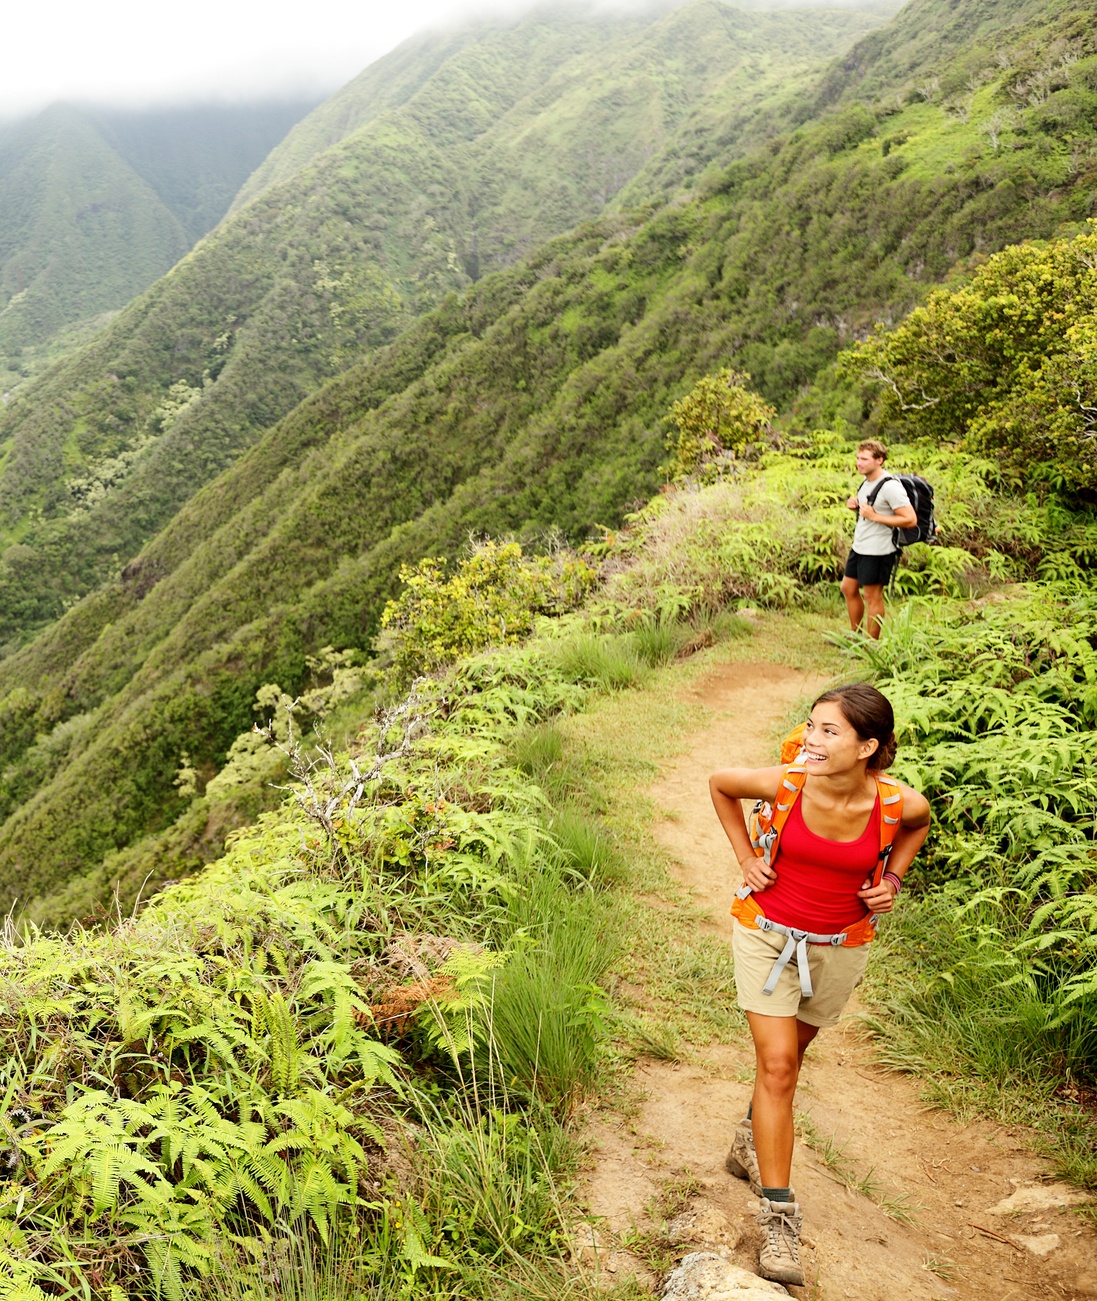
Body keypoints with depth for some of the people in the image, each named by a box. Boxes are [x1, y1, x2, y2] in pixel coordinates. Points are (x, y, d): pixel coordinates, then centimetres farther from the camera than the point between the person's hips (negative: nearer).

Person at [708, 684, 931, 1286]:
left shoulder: (900, 803, -22)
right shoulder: (783, 784, -24)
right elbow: (718, 783, -3)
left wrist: (891, 880, -5)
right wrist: (746, 856, -5)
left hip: (838, 947, 2)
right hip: (766, 934, -2)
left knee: (786, 1055, 21)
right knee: (777, 1065, -8)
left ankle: (751, 1144, 49)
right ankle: (778, 1218, 0)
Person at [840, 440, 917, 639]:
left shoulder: (890, 487, -21)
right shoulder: (867, 481, 7)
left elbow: (910, 520, -24)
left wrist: (874, 516, -25)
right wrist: (855, 504, 1)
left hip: (878, 551, -9)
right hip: (859, 546, 9)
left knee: (872, 597, 2)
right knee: (848, 589, 18)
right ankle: (855, 635, 34)